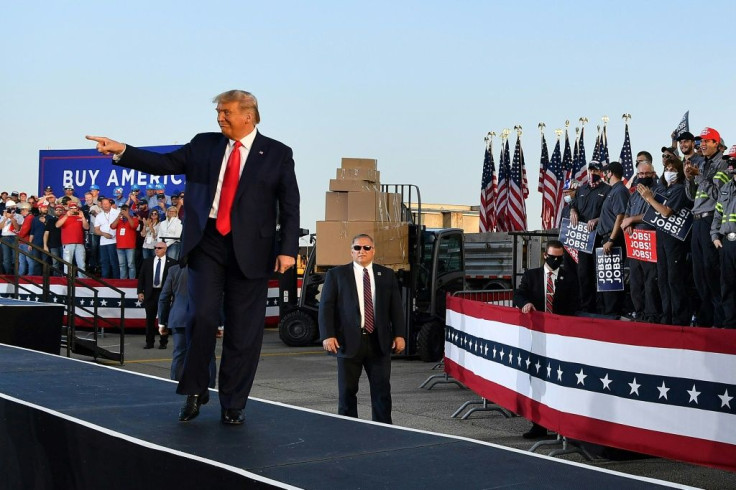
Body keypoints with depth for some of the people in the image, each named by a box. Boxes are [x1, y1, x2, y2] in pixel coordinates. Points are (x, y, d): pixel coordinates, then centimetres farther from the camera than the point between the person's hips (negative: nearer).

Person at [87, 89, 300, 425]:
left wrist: (287, 249, -7)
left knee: (243, 331, 2)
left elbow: (290, 206, 2)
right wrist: (122, 151, -11)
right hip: (207, 243, 2)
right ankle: (195, 392, 12)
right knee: (201, 316, -8)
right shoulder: (204, 145, 11)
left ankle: (233, 405, 14)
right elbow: (165, 163, 2)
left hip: (249, 250, -1)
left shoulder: (277, 154, 4)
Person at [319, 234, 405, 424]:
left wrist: (399, 335, 1)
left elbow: (396, 307, 11)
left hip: (379, 342, 2)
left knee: (382, 391, 3)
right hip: (349, 342, -2)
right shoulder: (336, 274, 4)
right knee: (347, 391, 5)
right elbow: (326, 307, 0)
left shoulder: (387, 275, 11)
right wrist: (328, 336, -11)